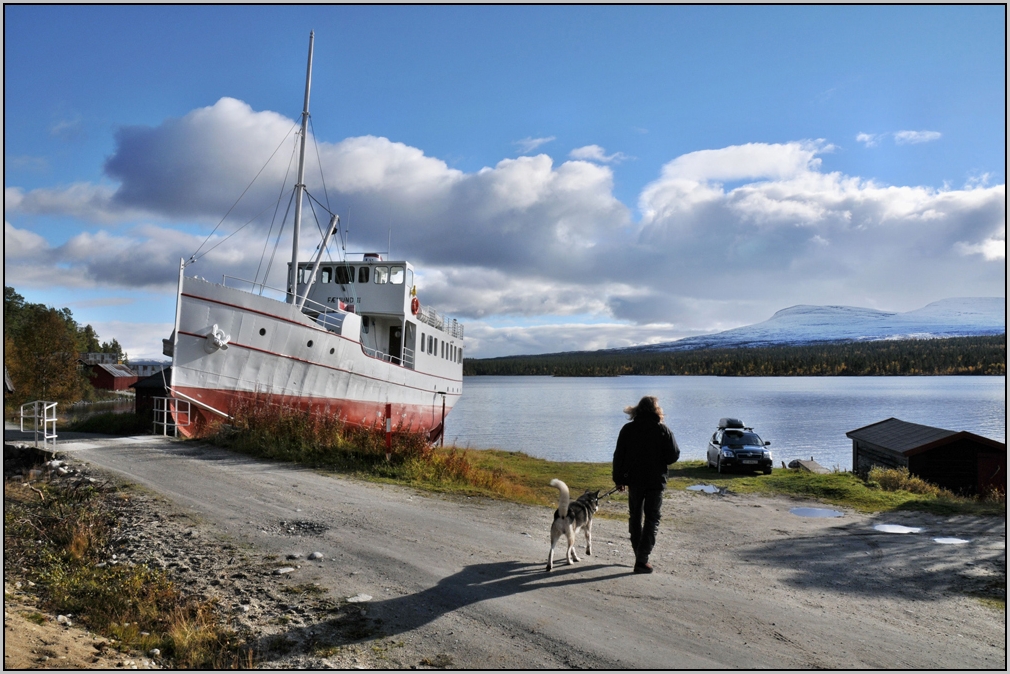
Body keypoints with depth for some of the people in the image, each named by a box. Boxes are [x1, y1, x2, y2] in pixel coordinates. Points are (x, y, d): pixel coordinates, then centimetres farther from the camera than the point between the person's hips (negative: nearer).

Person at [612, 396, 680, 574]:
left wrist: (619, 479, 8)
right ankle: (642, 559, -7)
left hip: (634, 480, 2)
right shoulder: (663, 430, -8)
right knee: (652, 519, 3)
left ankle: (639, 554, 27)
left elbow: (618, 456, -1)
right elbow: (674, 456, -8)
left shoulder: (628, 429, -2)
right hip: (655, 481, -2)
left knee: (635, 517, 18)